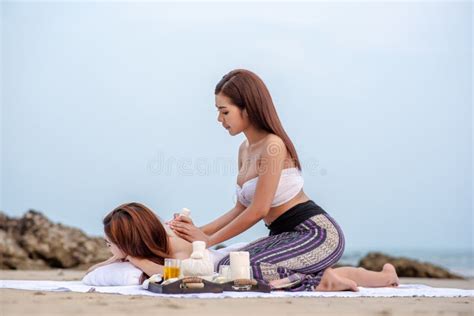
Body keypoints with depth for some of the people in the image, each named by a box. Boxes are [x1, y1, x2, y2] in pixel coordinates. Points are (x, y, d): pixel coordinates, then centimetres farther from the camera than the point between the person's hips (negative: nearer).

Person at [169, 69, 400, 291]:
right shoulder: (245, 149, 12)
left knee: (233, 268, -26)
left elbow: (258, 211, -17)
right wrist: (201, 231, 5)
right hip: (287, 234, 11)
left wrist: (209, 240, -9)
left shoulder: (273, 145, -17)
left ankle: (321, 282, -10)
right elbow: (241, 208, 15)